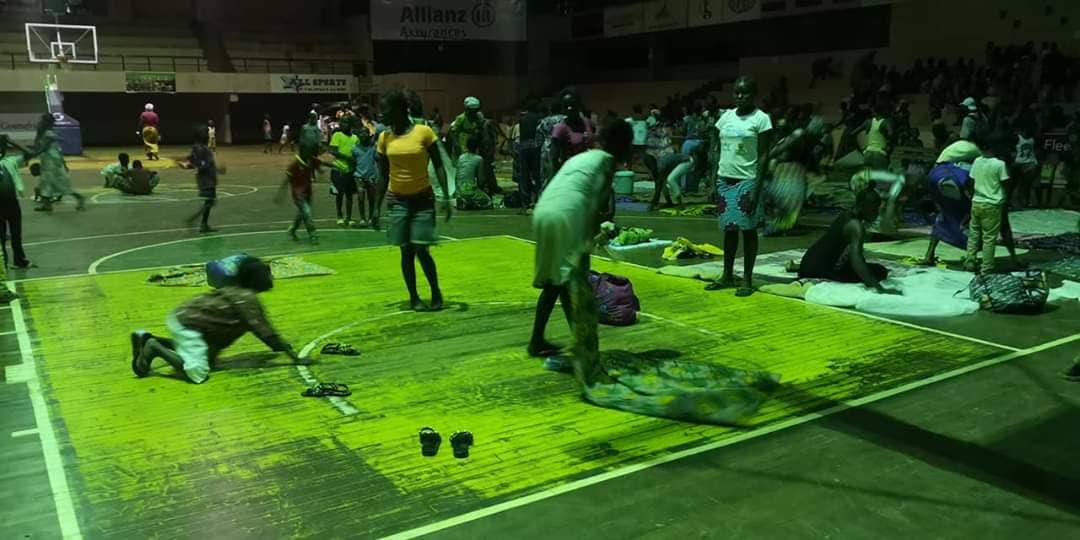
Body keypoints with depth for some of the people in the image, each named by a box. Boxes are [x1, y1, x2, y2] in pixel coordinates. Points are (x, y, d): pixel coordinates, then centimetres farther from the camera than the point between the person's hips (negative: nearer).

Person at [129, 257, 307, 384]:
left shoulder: (237, 291, 13)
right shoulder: (248, 299, -14)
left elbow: (262, 328, 23)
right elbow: (264, 331, -15)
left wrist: (279, 346, 26)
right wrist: (294, 356, -12)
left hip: (183, 316, 10)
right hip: (188, 323, -10)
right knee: (197, 374, -22)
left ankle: (147, 339, 23)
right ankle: (155, 349, -11)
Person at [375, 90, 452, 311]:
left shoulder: (424, 132, -9)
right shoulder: (385, 138, 2)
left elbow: (439, 166, -5)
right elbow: (383, 175, 9)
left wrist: (446, 197, -12)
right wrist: (377, 207, 8)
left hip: (423, 199, -3)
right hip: (397, 200, 3)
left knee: (421, 250, -6)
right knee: (406, 251, 3)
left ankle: (436, 294, 14)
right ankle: (414, 298, 16)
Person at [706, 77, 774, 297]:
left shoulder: (761, 118, -5)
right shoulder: (726, 116, 10)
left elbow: (763, 156, -9)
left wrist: (757, 189, -15)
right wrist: (714, 181, 7)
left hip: (747, 180, -5)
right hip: (725, 179, 5)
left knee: (748, 229, 0)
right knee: (729, 228, 10)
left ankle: (747, 279, 7)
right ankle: (727, 275, 19)